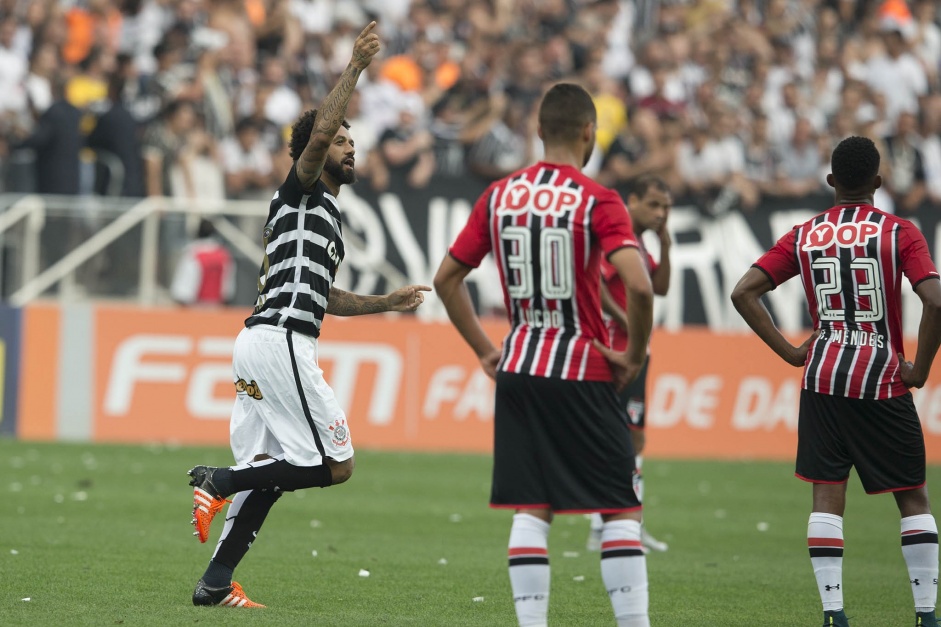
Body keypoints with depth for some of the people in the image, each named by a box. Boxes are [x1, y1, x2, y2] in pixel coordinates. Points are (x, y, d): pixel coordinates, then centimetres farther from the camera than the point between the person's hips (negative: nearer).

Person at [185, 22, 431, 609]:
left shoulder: (326, 214, 27)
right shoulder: (301, 194, 0)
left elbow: (321, 297, 35)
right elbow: (317, 133, -20)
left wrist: (388, 302, 29)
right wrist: (355, 67, -21)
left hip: (259, 344, 10)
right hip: (281, 343, -10)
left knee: (269, 470, 10)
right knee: (335, 464, -9)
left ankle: (216, 583, 8)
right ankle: (221, 481, -12)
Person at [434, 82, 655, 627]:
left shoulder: (499, 196, 5)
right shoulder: (598, 202, -10)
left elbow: (447, 279, 10)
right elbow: (638, 284, -23)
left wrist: (486, 351, 14)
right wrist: (634, 355, -9)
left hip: (518, 371, 4)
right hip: (582, 372, -4)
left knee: (531, 509, 6)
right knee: (622, 508, 3)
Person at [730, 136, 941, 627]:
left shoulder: (804, 236, 5)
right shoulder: (899, 233, -5)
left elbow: (744, 293, 0)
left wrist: (788, 351, 4)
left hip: (822, 379, 2)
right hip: (884, 382, -2)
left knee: (827, 495, 4)